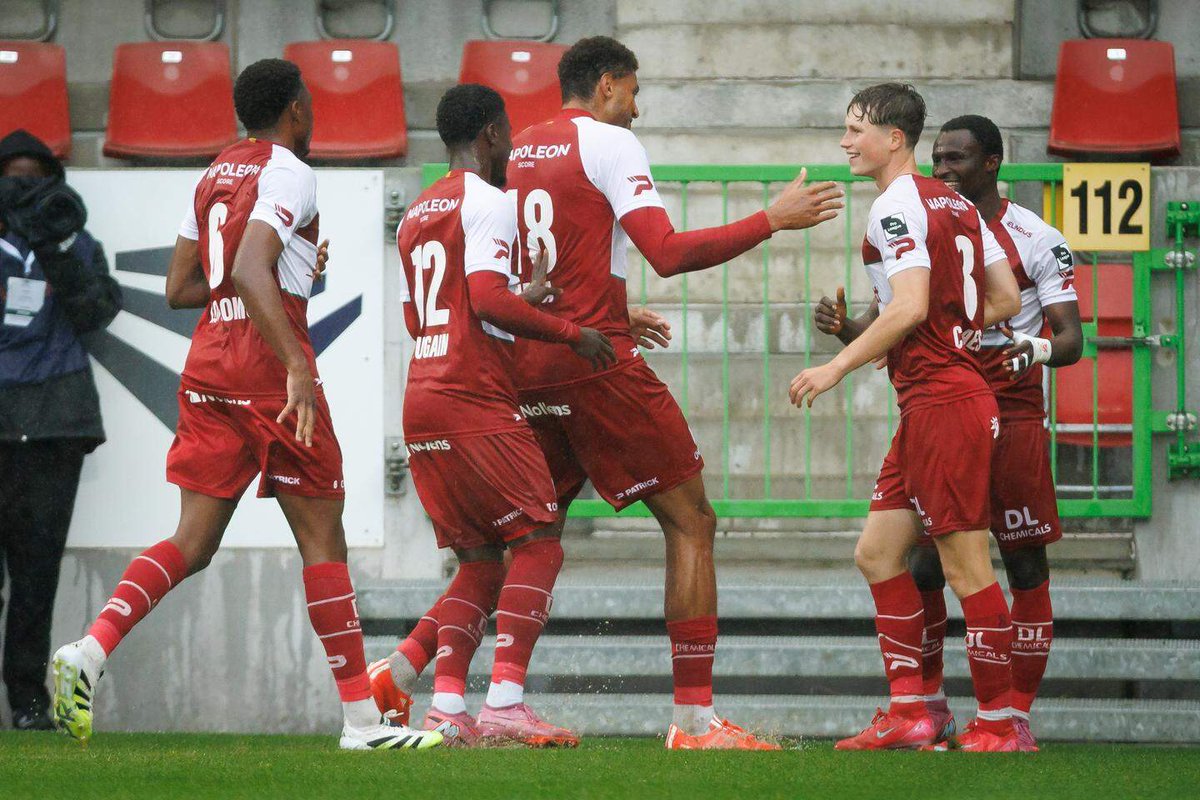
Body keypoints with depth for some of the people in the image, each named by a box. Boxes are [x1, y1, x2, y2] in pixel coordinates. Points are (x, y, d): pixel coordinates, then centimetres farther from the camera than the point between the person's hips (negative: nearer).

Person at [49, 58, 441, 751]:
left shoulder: (215, 176, 15)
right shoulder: (289, 174, -9)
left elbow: (180, 288, 19)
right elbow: (250, 272, -24)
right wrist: (298, 367, -31)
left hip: (207, 368, 7)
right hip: (269, 367, -7)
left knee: (193, 543, 5)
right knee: (323, 539, 0)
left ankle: (91, 650, -17)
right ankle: (363, 719, 3)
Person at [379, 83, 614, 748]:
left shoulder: (415, 214, 21)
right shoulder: (486, 202, -6)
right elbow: (487, 300, -18)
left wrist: (520, 301, 28)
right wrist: (570, 333, -10)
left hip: (420, 405, 8)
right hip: (475, 402, -8)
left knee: (480, 561, 12)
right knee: (539, 543, -5)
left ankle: (447, 706, -1)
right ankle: (505, 703, -17)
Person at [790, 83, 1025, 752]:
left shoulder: (898, 206, -11)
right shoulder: (955, 203, 17)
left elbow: (910, 307, -22)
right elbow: (1007, 300, 17)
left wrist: (840, 365, -17)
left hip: (942, 403, -10)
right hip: (932, 402, 10)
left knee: (967, 566, -6)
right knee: (878, 553, 11)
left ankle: (999, 723, -3)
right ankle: (909, 713, 10)